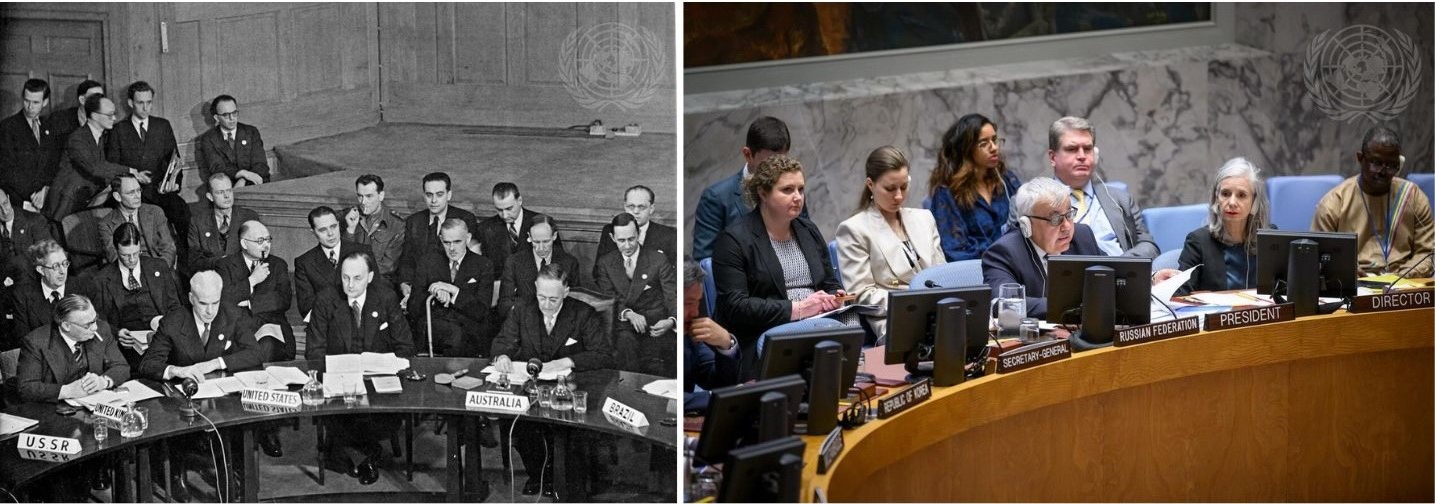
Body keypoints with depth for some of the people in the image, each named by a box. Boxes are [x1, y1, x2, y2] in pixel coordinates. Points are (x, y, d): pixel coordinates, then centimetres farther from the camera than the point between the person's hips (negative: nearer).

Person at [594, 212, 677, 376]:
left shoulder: (659, 260, 5)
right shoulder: (605, 263, 12)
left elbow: (673, 298, -1)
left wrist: (671, 321, -24)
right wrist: (629, 314, -17)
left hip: (655, 324, -2)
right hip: (624, 325, 2)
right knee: (625, 339, -35)